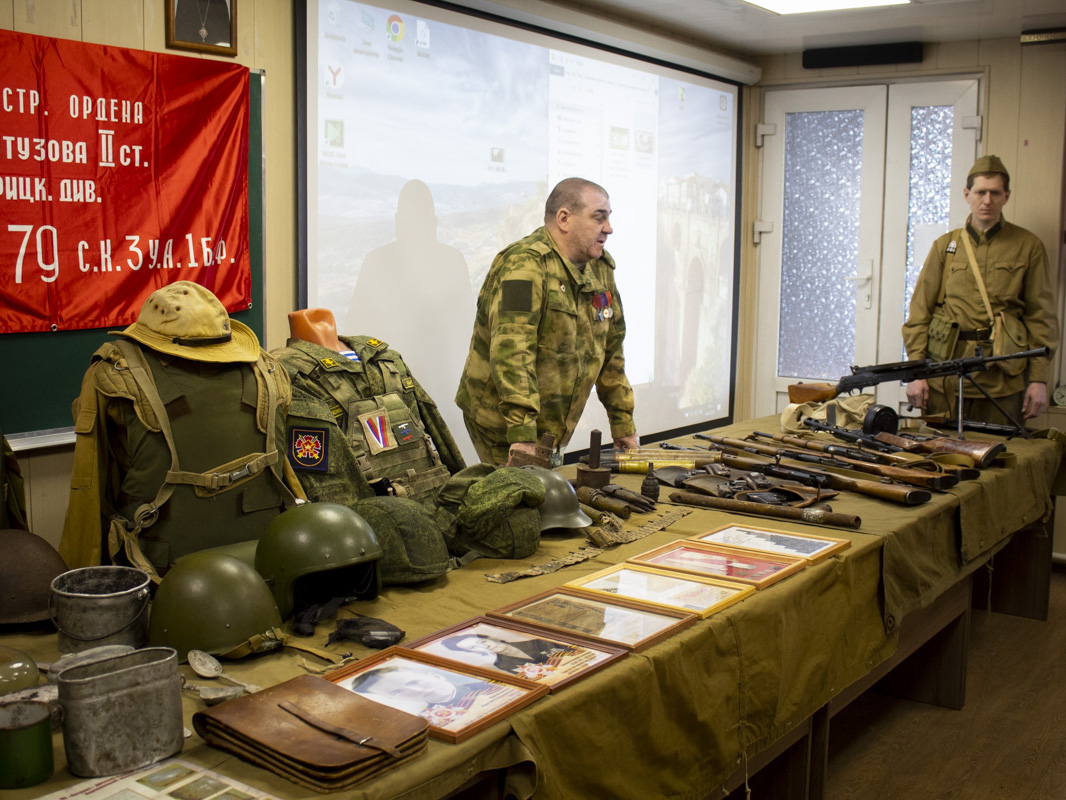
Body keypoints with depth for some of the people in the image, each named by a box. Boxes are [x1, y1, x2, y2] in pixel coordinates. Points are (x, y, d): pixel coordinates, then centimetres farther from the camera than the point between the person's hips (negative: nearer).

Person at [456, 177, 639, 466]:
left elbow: (611, 349, 15)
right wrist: (522, 434, -35)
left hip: (551, 429, 8)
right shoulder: (525, 264, -19)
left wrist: (623, 422, 13)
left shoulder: (600, 268, 8)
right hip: (503, 428, -8)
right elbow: (511, 352, -29)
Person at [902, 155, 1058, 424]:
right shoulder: (945, 246, 10)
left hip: (1003, 377, -1)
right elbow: (919, 312, 7)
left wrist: (1038, 378, -2)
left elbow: (1041, 316, 5)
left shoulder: (1028, 246, 7)